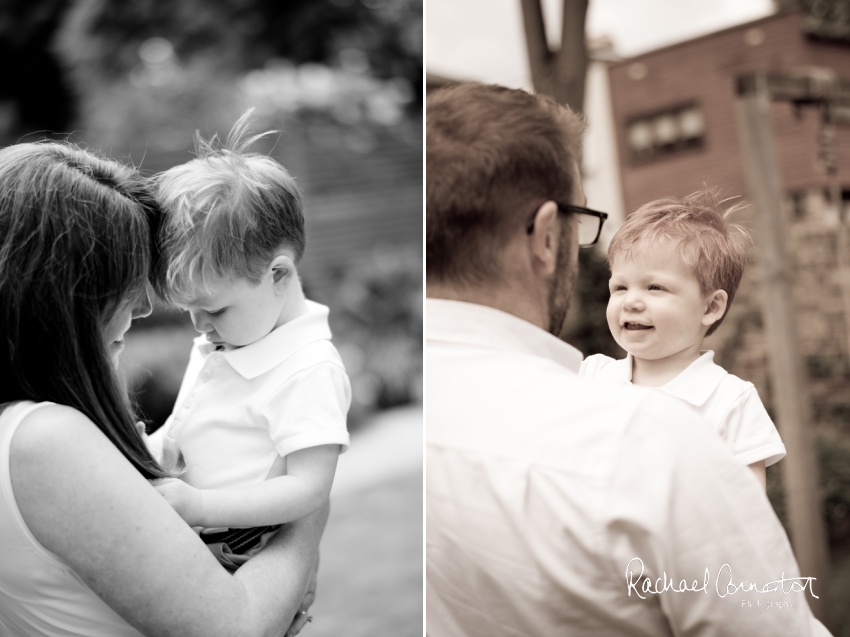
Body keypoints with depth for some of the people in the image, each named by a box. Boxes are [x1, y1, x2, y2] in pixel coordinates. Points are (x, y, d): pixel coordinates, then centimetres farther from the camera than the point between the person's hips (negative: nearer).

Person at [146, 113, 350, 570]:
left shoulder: (310, 371, -18)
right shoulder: (216, 345, 12)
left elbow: (308, 489, -21)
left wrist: (196, 506, -25)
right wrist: (148, 451, 3)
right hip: (182, 539, 8)